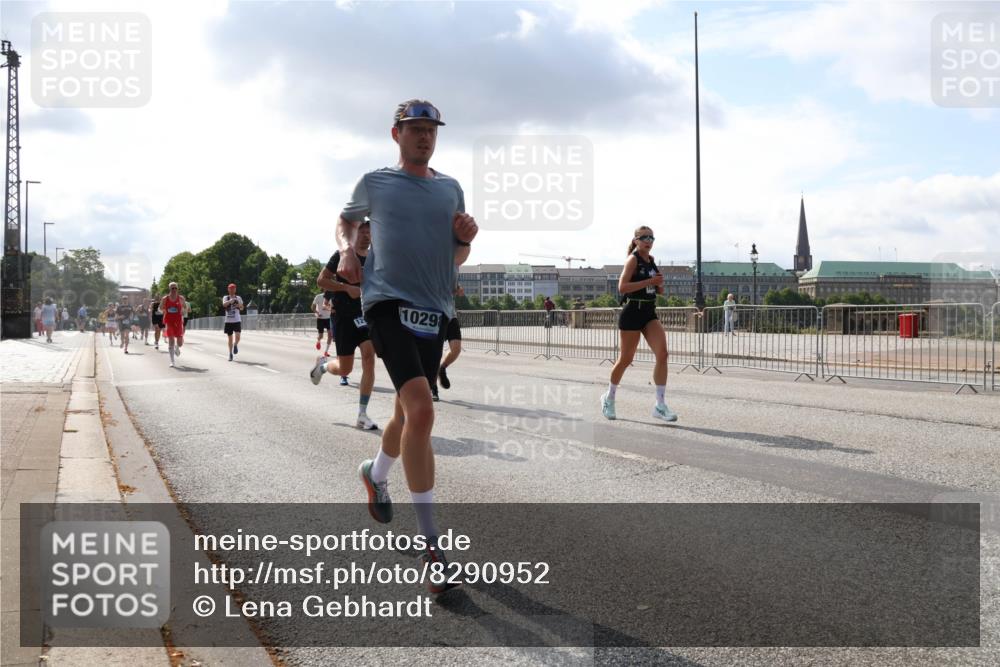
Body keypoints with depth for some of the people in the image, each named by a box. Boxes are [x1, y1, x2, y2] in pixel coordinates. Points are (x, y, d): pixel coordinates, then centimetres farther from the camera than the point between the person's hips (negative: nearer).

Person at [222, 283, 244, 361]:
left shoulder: (238, 298, 8)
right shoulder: (226, 297, 5)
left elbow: (242, 308, 2)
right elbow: (224, 304, -15)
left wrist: (239, 305, -20)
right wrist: (230, 301, -33)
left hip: (237, 320, 0)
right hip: (228, 321, 0)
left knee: (237, 336, -15)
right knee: (229, 338, 5)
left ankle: (235, 345, 19)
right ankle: (230, 354, 17)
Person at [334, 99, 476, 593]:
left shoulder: (451, 189, 15)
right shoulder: (374, 183, 7)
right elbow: (346, 221, 25)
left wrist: (464, 237, -2)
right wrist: (347, 250, 4)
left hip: (434, 310, 5)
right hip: (387, 302, -5)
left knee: (408, 412, 15)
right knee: (421, 409, -22)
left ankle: (375, 472, 49)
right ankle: (430, 542, -15)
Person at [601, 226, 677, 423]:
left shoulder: (651, 260, 13)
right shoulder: (633, 259, -8)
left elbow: (660, 291, 22)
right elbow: (622, 287, -20)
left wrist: (659, 283, -1)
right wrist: (649, 281, -23)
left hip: (650, 312, 6)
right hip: (633, 312, -6)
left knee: (662, 353, -11)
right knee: (625, 359, 4)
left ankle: (660, 405, -8)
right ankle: (609, 397, 28)